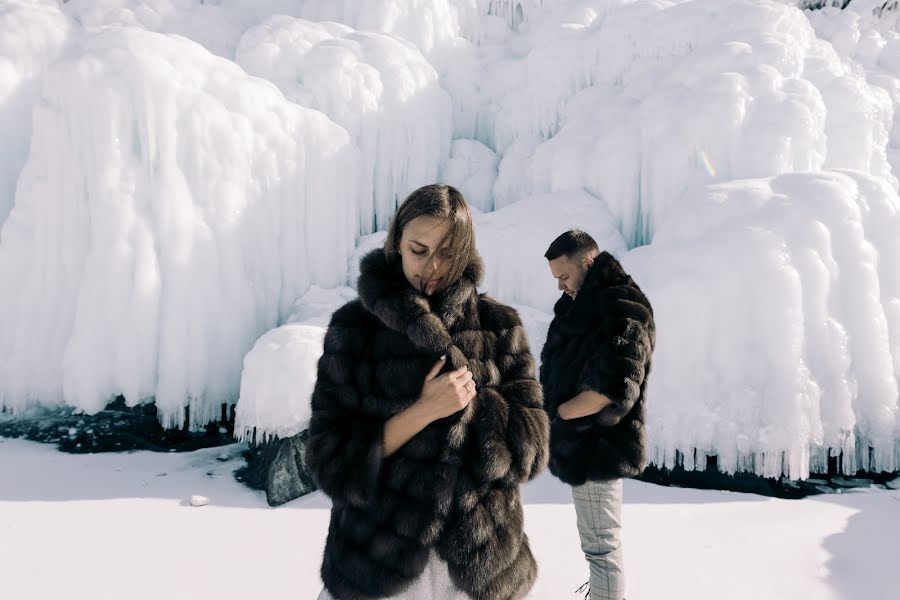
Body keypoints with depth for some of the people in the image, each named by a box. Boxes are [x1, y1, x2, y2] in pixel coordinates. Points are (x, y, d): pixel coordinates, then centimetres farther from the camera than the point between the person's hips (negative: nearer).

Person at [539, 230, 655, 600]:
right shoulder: (585, 303, 13)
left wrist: (557, 412, -17)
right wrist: (554, 409, 5)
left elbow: (614, 386, -27)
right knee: (598, 542, 23)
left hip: (598, 445, -10)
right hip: (586, 442, 10)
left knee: (600, 546, 1)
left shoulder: (621, 307, -17)